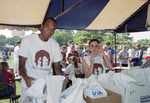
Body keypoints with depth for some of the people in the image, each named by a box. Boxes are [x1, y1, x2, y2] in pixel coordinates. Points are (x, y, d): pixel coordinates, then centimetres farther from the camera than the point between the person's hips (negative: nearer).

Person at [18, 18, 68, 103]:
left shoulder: (55, 45, 0)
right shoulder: (27, 40, -10)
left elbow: (57, 67, 3)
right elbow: (21, 64, -10)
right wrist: (26, 78, -29)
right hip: (29, 85, -2)